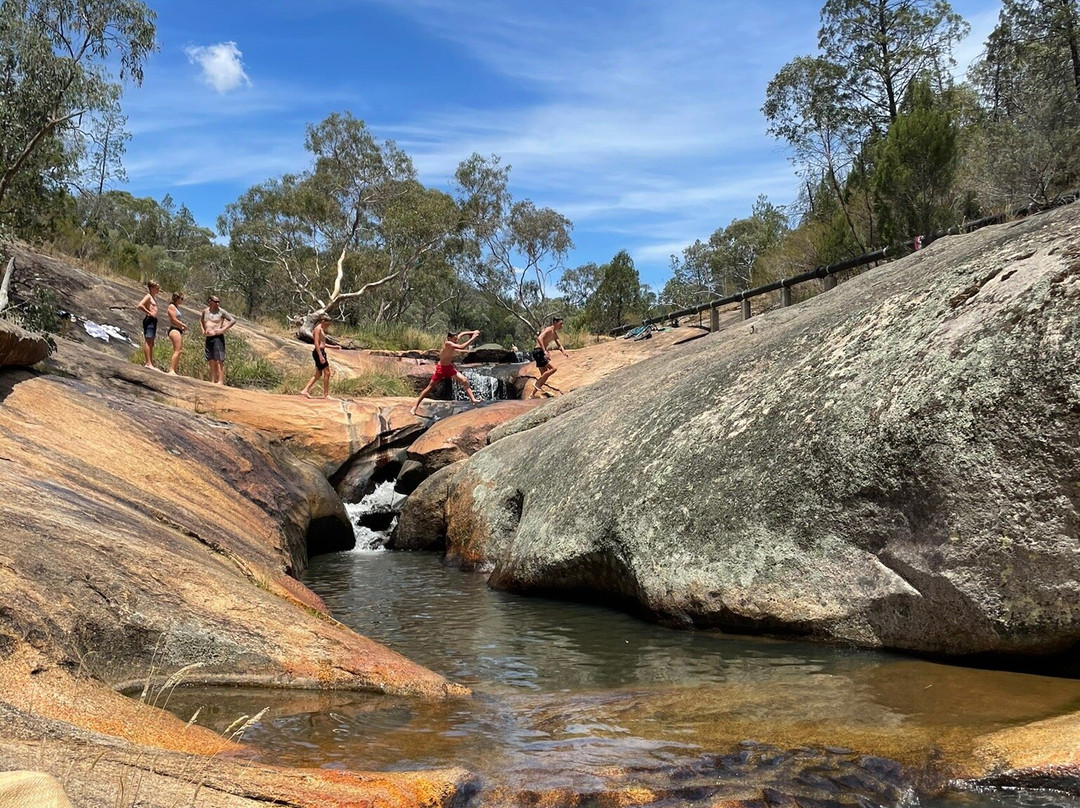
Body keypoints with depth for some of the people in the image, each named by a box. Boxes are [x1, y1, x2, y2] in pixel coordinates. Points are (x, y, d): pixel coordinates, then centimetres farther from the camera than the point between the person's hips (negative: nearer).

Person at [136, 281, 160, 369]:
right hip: (149, 319, -10)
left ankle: (150, 362, 17)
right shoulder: (148, 296, -8)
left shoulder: (154, 297, 20)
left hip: (153, 320, 10)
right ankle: (148, 363, -15)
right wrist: (149, 313, -19)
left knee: (151, 343, 12)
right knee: (148, 341, -11)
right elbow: (140, 305, -22)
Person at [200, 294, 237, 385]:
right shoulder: (205, 311, 13)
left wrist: (223, 329, -12)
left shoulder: (221, 311, -3)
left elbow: (233, 320, -6)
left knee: (219, 360, -9)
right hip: (208, 338, 6)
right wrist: (202, 330, 14)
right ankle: (213, 381, 11)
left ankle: (220, 381, -11)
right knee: (211, 361, 7)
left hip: (218, 338, -6)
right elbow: (201, 321, 31)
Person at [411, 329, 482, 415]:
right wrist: (473, 338, -36)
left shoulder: (453, 341, -6)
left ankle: (472, 399, -15)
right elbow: (462, 347, -38)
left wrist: (473, 333, -2)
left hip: (450, 367, 6)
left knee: (464, 380, -13)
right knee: (430, 388, 2)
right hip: (441, 368, -6)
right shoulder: (448, 343, -26)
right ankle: (415, 406, 12)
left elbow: (462, 333, 12)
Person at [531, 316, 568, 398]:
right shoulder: (549, 330, -13)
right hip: (538, 352, -10)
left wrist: (563, 351, -2)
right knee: (553, 368, -18)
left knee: (545, 375, 10)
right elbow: (539, 338, -29)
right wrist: (545, 351, -37)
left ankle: (533, 395, 14)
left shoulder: (555, 333, 16)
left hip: (542, 353, 10)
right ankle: (537, 383, -11)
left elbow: (559, 345, 22)